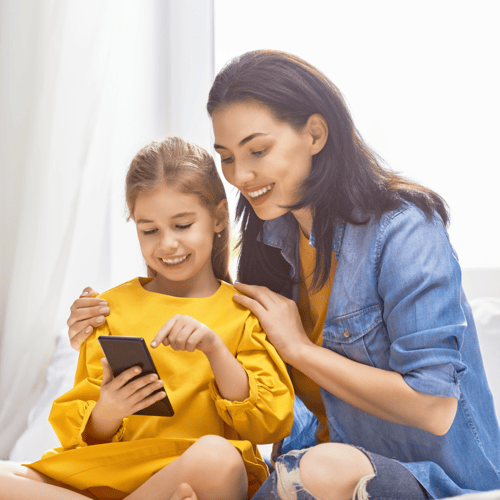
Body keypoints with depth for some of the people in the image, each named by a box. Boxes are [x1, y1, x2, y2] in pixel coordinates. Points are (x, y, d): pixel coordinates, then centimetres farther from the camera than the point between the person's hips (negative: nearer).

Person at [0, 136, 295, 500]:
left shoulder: (244, 311, 9)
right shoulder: (112, 307, 13)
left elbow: (272, 425, 0)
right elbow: (86, 437, 11)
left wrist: (214, 348, -14)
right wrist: (108, 413, -13)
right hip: (116, 471, 4)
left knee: (215, 455, -38)